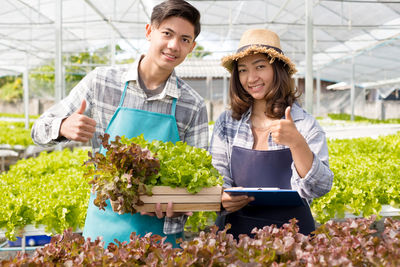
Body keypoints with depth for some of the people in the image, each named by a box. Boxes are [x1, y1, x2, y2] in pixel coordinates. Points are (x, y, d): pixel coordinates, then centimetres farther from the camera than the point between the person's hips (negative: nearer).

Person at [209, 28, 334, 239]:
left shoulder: (306, 125, 0)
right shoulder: (227, 123, 6)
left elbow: (319, 188, -8)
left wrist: (297, 143, -21)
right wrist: (223, 199, -13)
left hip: (290, 230, -1)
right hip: (236, 231, 2)